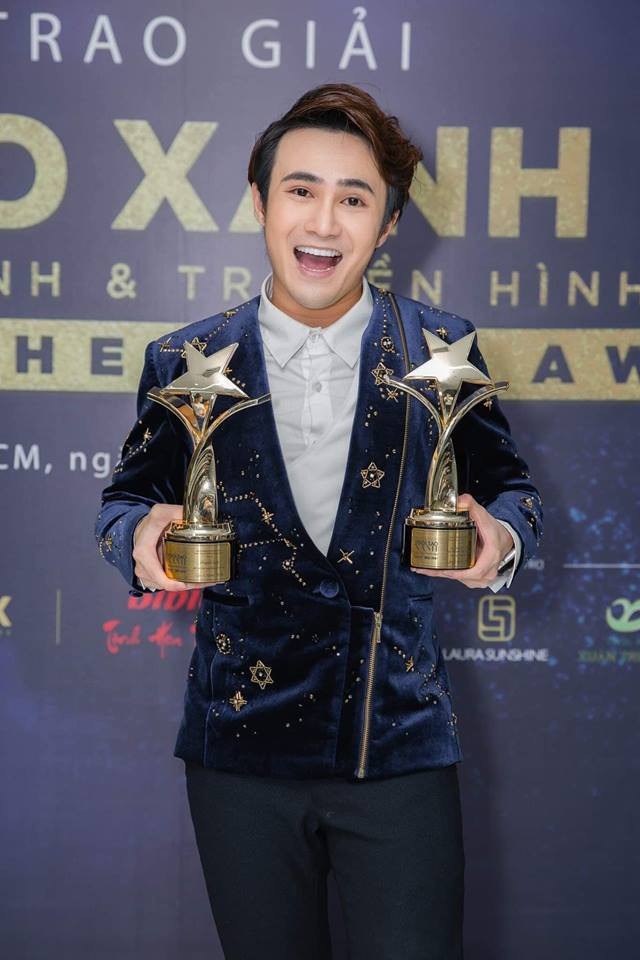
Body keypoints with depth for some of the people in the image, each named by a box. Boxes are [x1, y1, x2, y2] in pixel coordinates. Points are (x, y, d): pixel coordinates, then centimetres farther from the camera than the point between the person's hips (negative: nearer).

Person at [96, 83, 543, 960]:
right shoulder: (185, 363, 1)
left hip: (401, 749, 0)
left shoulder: (441, 352, 0)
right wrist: (141, 535, -12)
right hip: (242, 749, 1)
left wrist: (501, 536, -13)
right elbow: (127, 498, 11)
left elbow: (507, 486, 10)